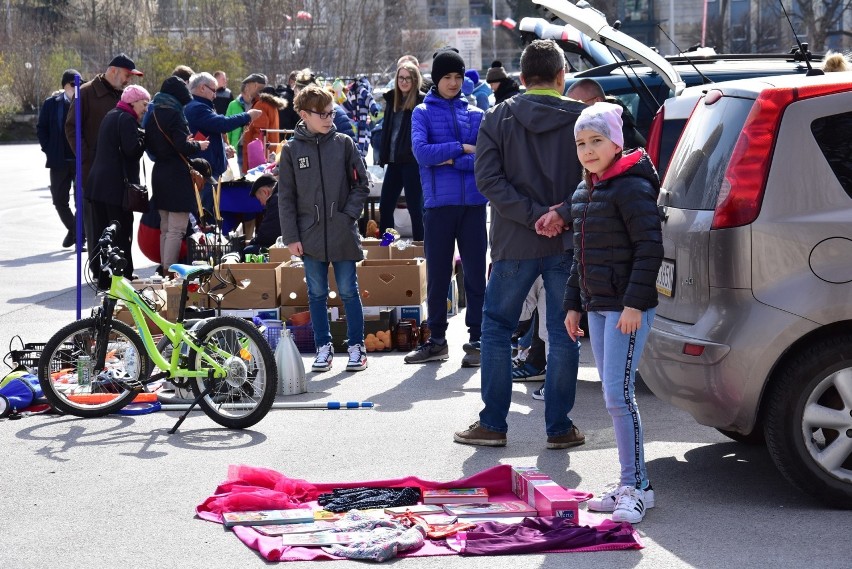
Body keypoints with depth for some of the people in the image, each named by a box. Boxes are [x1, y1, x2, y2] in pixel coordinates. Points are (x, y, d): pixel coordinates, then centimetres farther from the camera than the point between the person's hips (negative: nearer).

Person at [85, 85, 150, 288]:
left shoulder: (110, 116, 18)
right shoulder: (126, 119, -11)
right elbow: (132, 149, -20)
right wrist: (143, 136, -3)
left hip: (98, 183, 9)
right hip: (117, 185, -9)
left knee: (101, 231, 10)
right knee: (121, 233, -3)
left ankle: (103, 278, 15)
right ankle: (123, 277, -1)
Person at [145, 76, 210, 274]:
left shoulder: (154, 114, 10)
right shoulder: (174, 114, -15)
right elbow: (183, 147, -22)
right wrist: (198, 145, -2)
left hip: (160, 174, 9)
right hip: (177, 176, -9)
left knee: (165, 227, 17)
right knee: (177, 229, -7)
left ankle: (164, 268, 21)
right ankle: (170, 271, -10)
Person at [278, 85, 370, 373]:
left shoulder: (344, 144, 1)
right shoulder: (292, 150, 2)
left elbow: (361, 184, 5)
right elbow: (285, 197, 3)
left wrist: (349, 213, -8)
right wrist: (291, 236, -2)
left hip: (342, 233, -1)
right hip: (310, 235, 1)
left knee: (348, 291, 4)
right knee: (317, 293, 8)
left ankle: (357, 346, 14)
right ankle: (323, 347, 18)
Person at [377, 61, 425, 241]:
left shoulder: (422, 101, -5)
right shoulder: (392, 99, 13)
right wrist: (383, 156, 13)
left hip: (412, 160, -7)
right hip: (393, 160, 7)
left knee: (415, 206, 0)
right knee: (385, 206, 9)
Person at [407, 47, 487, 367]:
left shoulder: (476, 115, 8)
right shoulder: (423, 112, 5)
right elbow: (421, 151, -11)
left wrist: (451, 161, -11)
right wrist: (462, 149, -9)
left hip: (473, 203, 0)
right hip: (438, 203, 0)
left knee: (475, 272, 1)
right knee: (437, 273, 6)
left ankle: (476, 340, 7)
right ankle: (437, 340, 15)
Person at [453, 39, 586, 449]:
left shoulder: (498, 118, 1)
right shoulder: (582, 118, -1)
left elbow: (487, 178, -9)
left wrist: (532, 215, -12)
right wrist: (562, 213, -14)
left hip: (514, 243, 0)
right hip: (567, 244, 0)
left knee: (496, 327, 11)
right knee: (563, 333, 7)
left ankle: (492, 424, 11)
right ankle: (559, 427, 9)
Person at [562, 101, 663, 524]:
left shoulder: (631, 187, -12)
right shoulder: (583, 193, 16)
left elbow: (649, 248, -17)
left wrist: (634, 302, -21)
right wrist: (574, 304, 21)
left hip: (627, 309, -9)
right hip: (597, 306, 9)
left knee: (618, 395, -13)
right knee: (613, 397, 11)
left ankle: (635, 487, -8)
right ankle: (632, 484, 17)